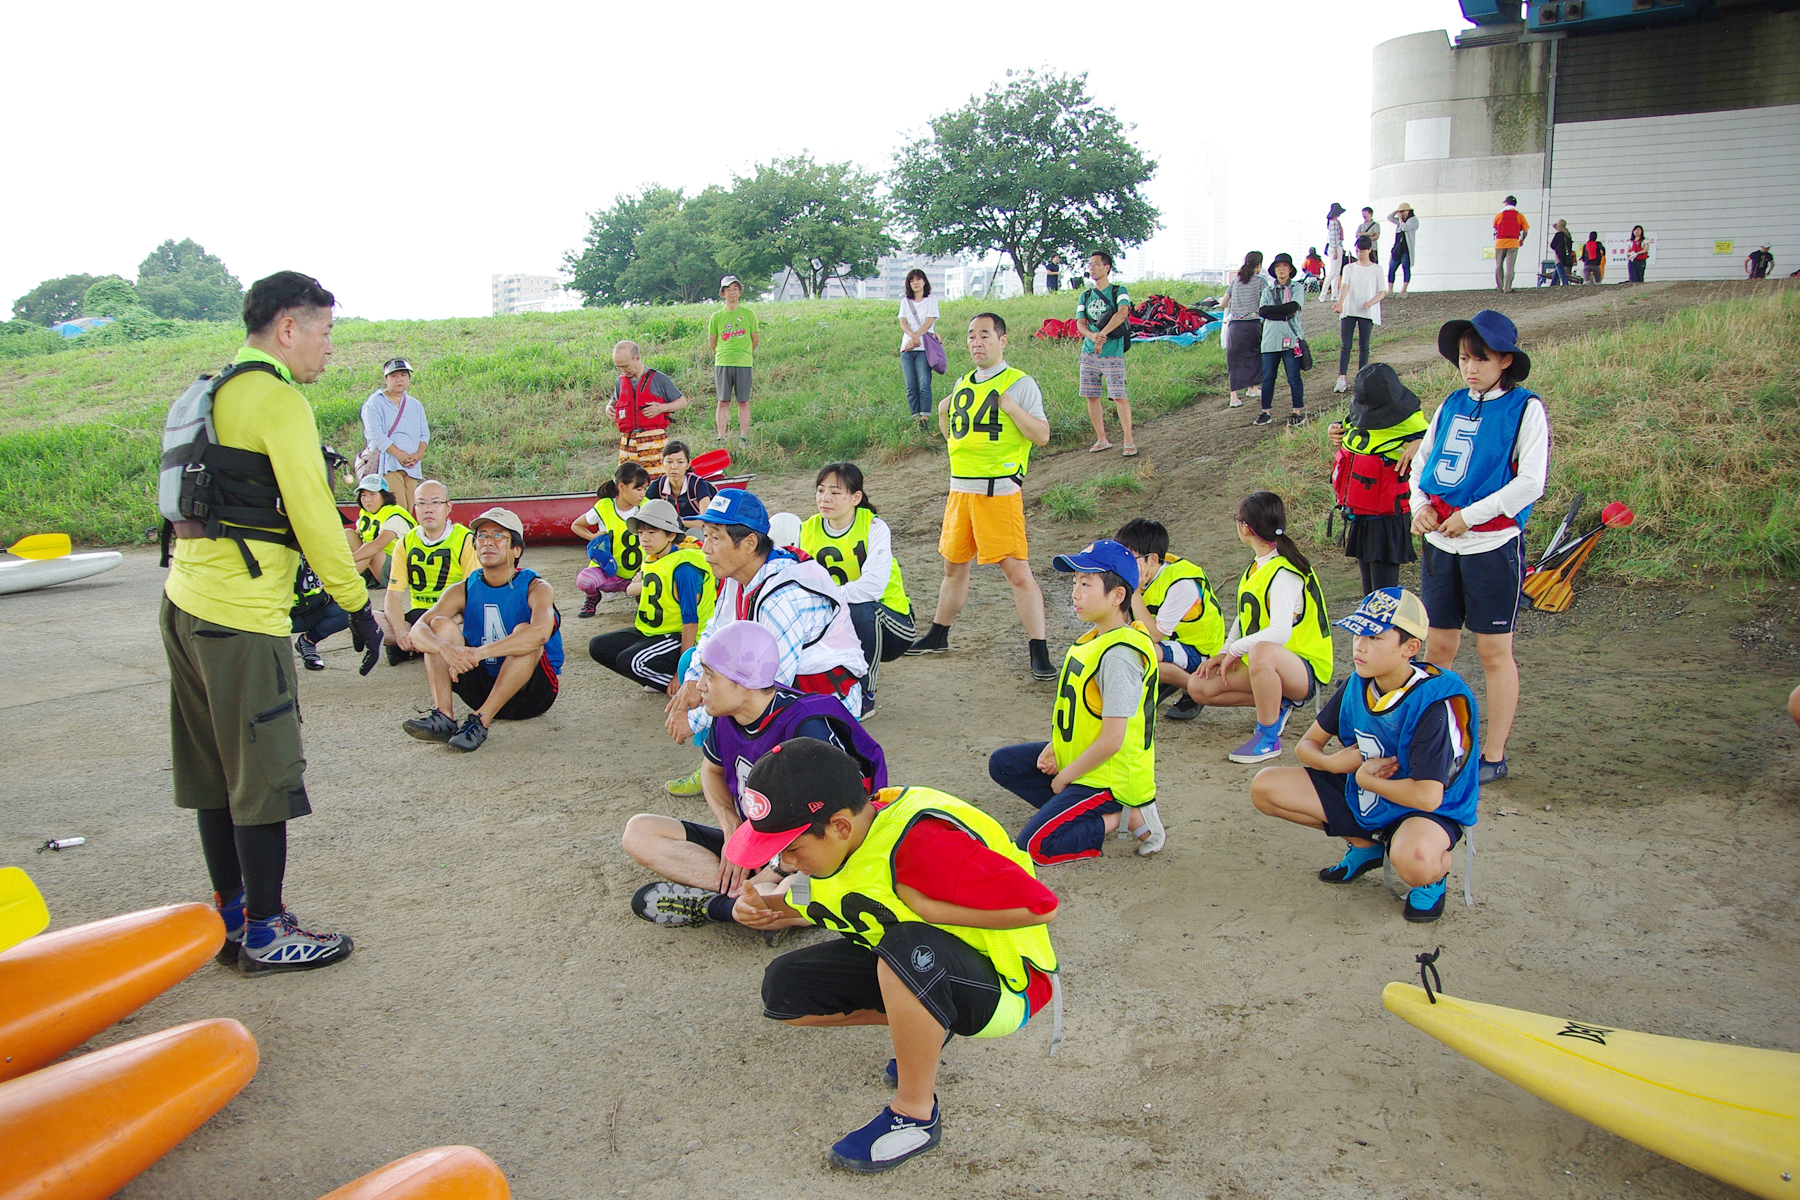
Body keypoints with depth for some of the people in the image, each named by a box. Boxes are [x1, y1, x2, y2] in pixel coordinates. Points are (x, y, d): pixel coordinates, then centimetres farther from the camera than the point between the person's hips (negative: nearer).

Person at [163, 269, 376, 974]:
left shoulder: (214, 394, 17)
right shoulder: (279, 400, -11)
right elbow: (313, 515, -14)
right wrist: (357, 605, -7)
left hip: (186, 600, 10)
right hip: (240, 614, -9)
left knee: (216, 773, 15)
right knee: (265, 777, -1)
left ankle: (229, 917, 25)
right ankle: (266, 935, 8)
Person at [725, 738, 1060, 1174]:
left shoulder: (923, 843, -34)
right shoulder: (831, 839, -8)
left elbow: (1040, 906, -35)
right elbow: (811, 903, 14)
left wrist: (927, 908, -29)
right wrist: (762, 905, -8)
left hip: (1004, 986, -8)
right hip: (912, 968, 8)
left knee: (909, 947, -40)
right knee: (784, 988, -6)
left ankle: (916, 1114, -17)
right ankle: (921, 1027, 11)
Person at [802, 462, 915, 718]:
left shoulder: (874, 527, -17)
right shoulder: (810, 530, -1)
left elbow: (873, 586, -32)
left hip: (891, 623, -4)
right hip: (838, 622, 5)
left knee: (859, 609, -37)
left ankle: (865, 695, -15)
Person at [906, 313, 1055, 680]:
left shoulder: (1020, 383, -5)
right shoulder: (962, 384, 15)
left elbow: (1042, 435, -13)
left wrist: (1009, 405, -20)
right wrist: (943, 413, 8)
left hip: (999, 491, -6)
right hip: (960, 488, 7)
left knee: (1017, 571, -10)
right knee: (954, 566, 18)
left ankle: (1039, 651, -6)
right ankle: (938, 635, 34)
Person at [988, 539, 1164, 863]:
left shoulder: (1118, 655, -27)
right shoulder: (1097, 637, 4)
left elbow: (1111, 740, -26)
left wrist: (1064, 777, -13)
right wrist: (1054, 748, 0)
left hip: (1108, 776, -10)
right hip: (1080, 759, 10)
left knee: (1034, 847, -18)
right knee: (1002, 763, 14)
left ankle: (1126, 817, -6)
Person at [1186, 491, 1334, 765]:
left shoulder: (1284, 573, -22)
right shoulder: (1257, 566, 8)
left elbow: (1280, 632, -36)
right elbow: (1245, 618, 16)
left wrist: (1234, 650, -24)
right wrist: (1224, 654, 1)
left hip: (1304, 670, -9)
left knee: (1262, 651, -43)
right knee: (1198, 686, -5)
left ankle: (1269, 737, -26)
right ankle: (1276, 704, 6)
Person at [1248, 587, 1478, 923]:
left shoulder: (1434, 702, -27)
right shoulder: (1357, 685, -7)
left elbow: (1427, 796, -33)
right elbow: (1307, 745, 3)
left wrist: (1364, 777, -16)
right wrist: (1333, 762, -21)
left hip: (1424, 811, -7)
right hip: (1361, 795, 7)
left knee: (1414, 860, -42)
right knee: (1264, 786, -5)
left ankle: (1436, 873, -1)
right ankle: (1364, 844, 11)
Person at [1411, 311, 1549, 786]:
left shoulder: (1526, 409, -5)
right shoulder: (1451, 406, 11)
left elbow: (1530, 482, -12)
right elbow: (1423, 461, 17)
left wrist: (1469, 516, -16)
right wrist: (1420, 505, -2)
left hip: (1494, 545, -5)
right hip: (1440, 545, 5)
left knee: (1494, 651, 2)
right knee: (1437, 647, 10)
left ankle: (1494, 755, 12)